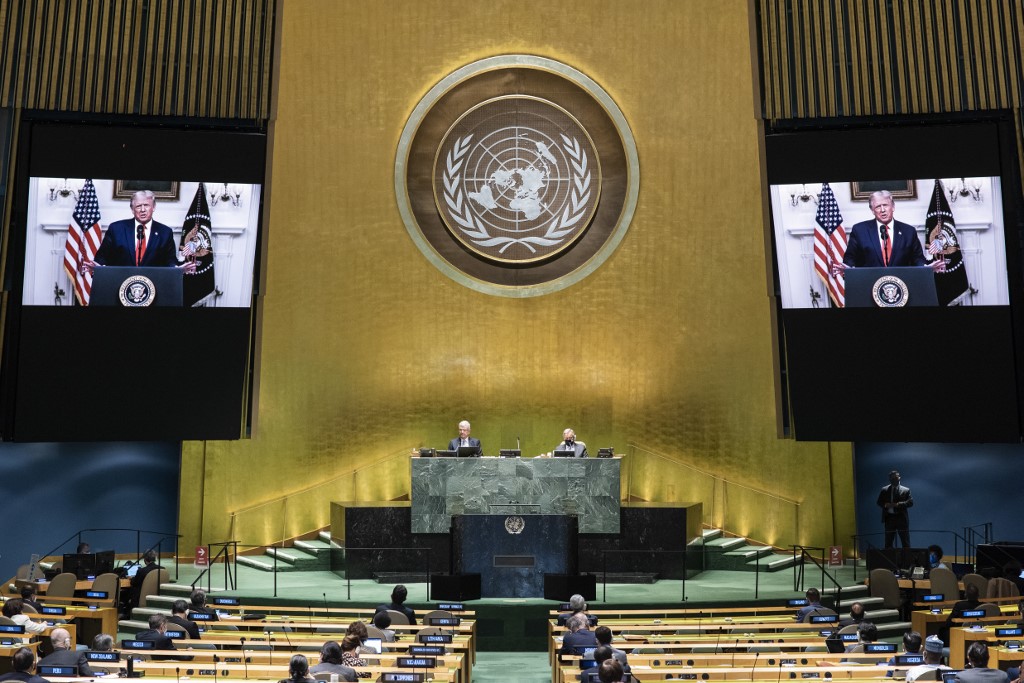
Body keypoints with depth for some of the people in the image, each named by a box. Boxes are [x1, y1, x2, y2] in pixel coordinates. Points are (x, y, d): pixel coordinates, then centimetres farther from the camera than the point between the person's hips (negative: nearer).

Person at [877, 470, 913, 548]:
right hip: (889, 518, 2)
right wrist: (885, 505, -13)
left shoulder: (906, 490, 6)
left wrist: (898, 504, -19)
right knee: (888, 543, 4)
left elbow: (910, 502, -5)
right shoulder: (884, 490, 11)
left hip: (902, 519, -2)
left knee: (906, 543, 1)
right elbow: (879, 502, 9)